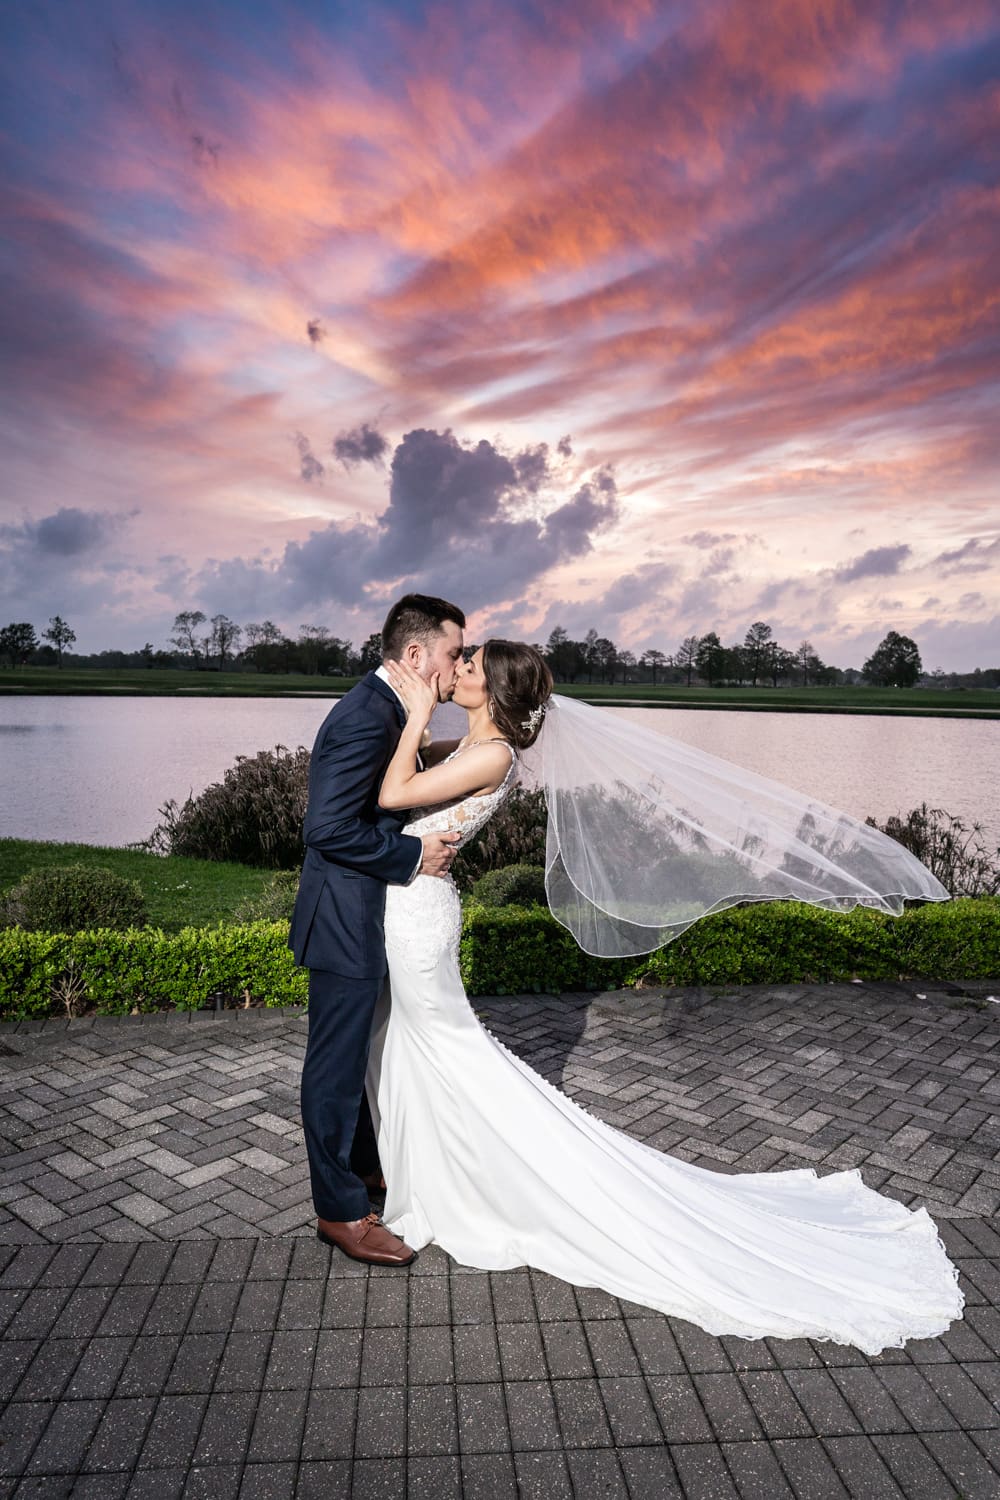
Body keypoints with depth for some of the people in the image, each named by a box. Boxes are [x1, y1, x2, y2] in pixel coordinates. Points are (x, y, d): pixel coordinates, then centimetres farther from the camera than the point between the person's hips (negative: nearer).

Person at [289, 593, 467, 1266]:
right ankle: (341, 1210, 22)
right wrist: (415, 854, -19)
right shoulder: (368, 717, -24)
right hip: (347, 920, -10)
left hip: (361, 915, 10)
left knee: (353, 1053, 24)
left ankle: (363, 1164, 43)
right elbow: (329, 828, -28)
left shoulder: (382, 708, 8)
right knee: (337, 1063, 6)